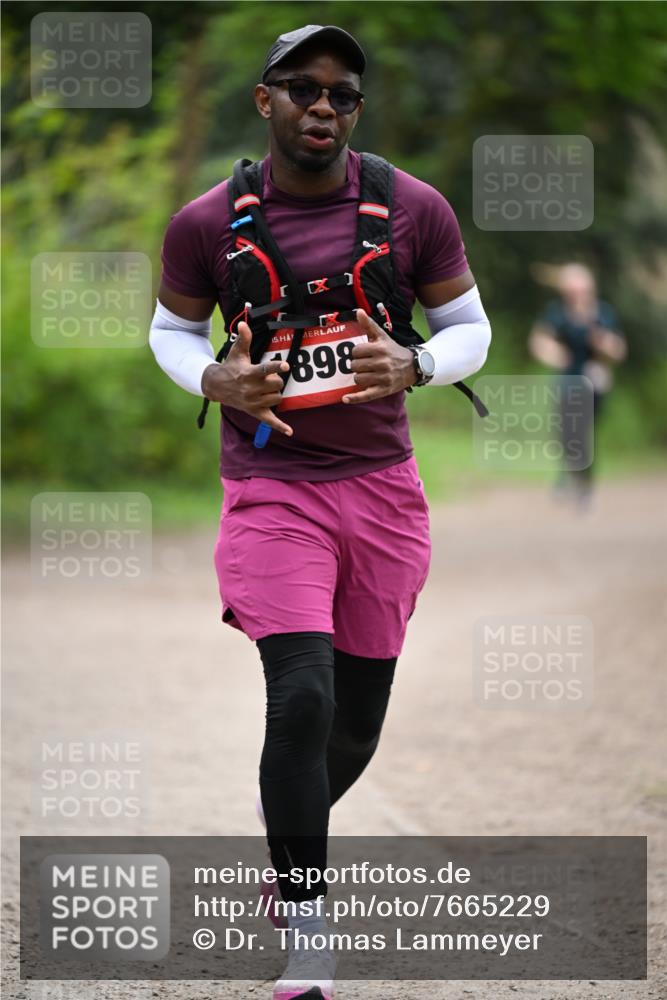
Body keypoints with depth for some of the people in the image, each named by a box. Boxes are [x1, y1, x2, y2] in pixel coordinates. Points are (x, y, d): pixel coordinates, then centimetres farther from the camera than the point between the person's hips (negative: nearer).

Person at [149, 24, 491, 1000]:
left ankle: (294, 844, 43)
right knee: (302, 698, -19)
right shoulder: (206, 225, -5)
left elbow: (469, 328, 6)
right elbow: (171, 328, 11)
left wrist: (412, 367, -15)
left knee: (358, 719, 11)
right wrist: (214, 380, -11)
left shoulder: (415, 210, -3)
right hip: (271, 487, -3)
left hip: (383, 488, 3)